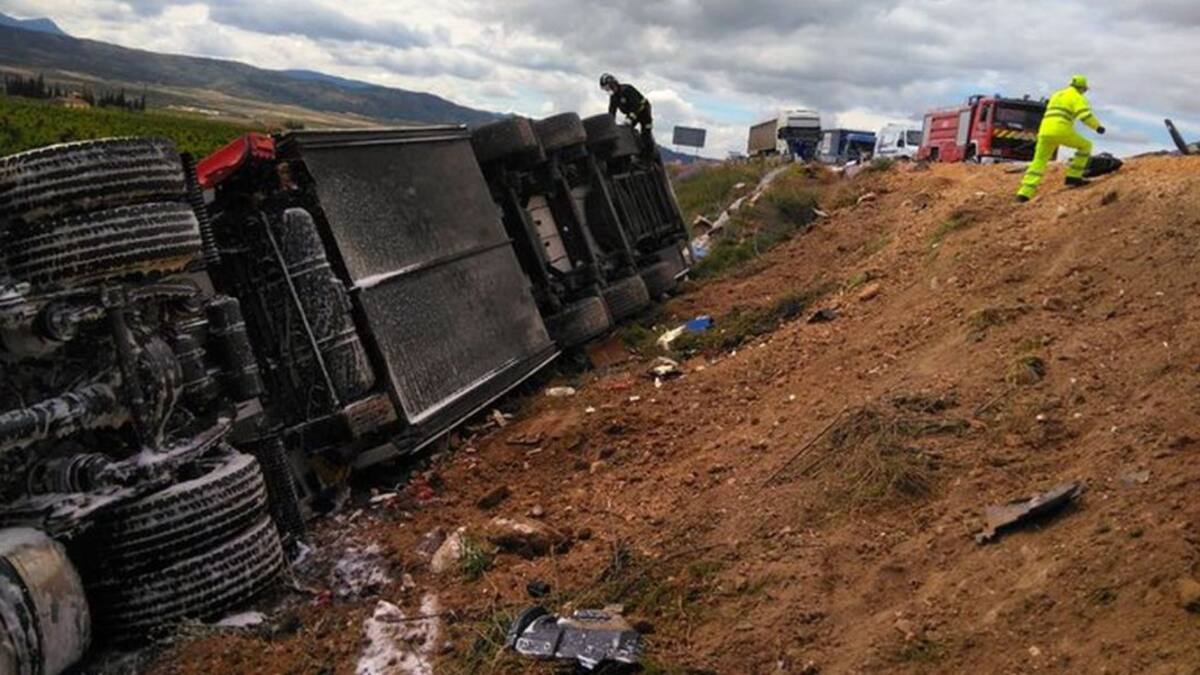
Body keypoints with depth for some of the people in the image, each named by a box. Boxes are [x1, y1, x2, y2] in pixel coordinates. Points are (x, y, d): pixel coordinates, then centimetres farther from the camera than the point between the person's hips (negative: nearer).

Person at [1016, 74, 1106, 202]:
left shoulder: (1057, 95, 28)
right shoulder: (1078, 97, 6)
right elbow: (1086, 115, -10)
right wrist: (1098, 126, 1)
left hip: (1045, 131, 6)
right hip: (1061, 131, -6)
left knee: (1038, 162, 9)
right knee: (1085, 145, 16)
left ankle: (1024, 193, -5)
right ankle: (1073, 176, 13)